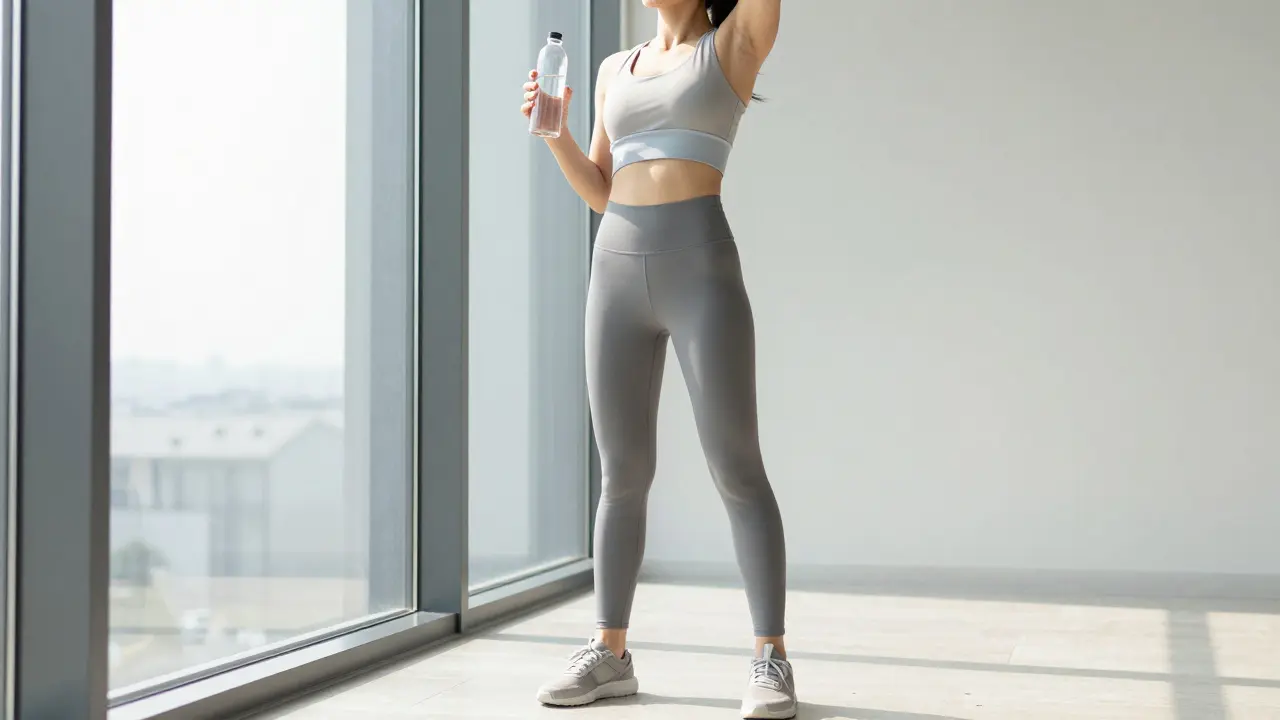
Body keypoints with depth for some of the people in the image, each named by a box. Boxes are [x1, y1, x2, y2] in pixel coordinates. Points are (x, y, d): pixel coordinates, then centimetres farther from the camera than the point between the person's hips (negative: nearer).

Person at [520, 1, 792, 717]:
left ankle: (771, 661, -2)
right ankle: (611, 654, 14)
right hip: (617, 275, 5)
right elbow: (602, 193, 18)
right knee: (622, 472, 6)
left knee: (736, 470, -7)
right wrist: (554, 131, 2)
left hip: (703, 270, -5)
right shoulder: (616, 71, 19)